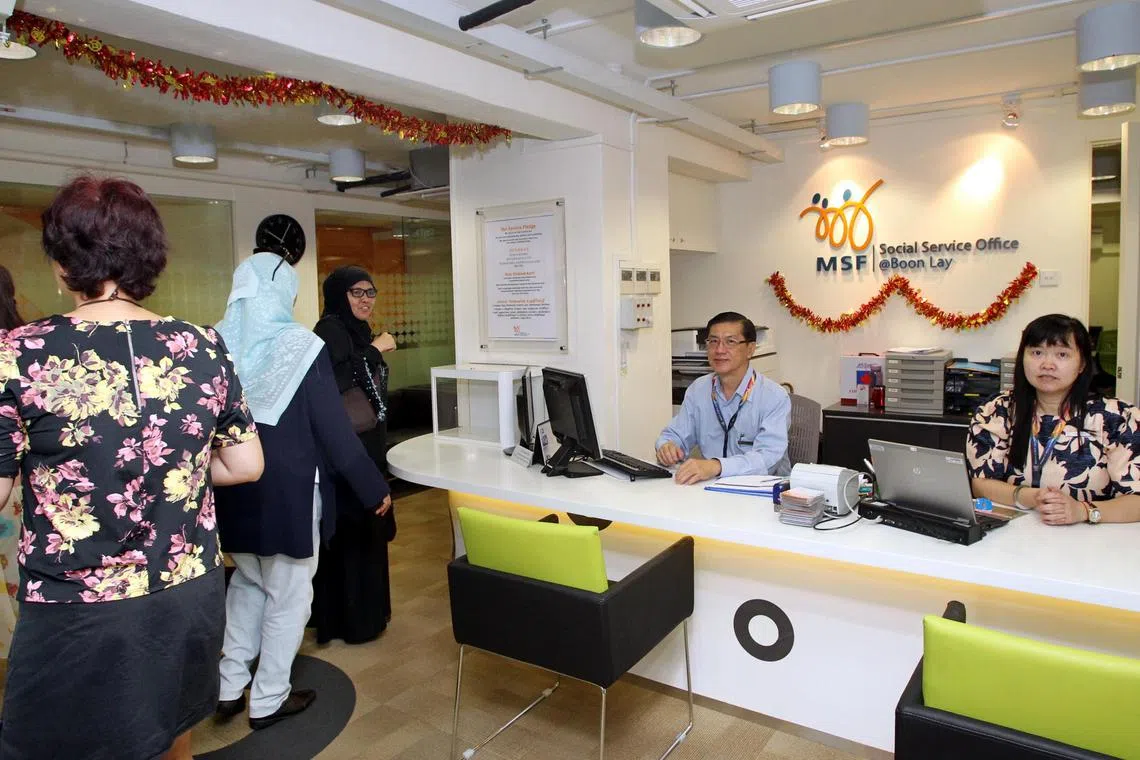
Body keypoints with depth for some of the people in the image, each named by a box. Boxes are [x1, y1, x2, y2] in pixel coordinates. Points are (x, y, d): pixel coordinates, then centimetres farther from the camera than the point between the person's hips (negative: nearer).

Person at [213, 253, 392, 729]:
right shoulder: (301, 349, -16)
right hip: (288, 491, -5)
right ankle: (268, 700, 24)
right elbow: (334, 429, -14)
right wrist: (374, 487, -5)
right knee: (287, 594, 12)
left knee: (248, 582, 25)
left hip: (233, 492, 5)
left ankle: (229, 687, 29)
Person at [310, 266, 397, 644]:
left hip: (366, 446, 10)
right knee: (351, 531, -1)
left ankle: (363, 610, 31)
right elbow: (336, 381, -30)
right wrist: (374, 351, -23)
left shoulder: (356, 330, 14)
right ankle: (353, 621, 12)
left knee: (363, 529, 17)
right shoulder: (330, 329, -13)